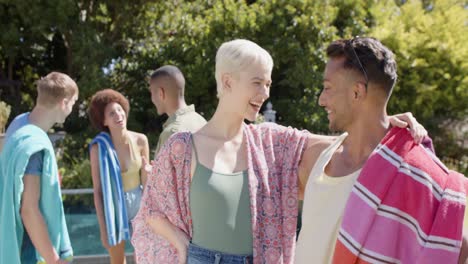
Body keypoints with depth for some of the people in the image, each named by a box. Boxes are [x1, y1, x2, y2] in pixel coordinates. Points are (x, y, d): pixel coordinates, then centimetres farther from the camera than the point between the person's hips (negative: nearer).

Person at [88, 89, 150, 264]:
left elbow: (145, 182, 2)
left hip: (137, 203, 2)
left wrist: (146, 170, -21)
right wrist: (103, 229, -13)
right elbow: (97, 190, -12)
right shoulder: (99, 147, -17)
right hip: (113, 206, -2)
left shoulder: (140, 140, -10)